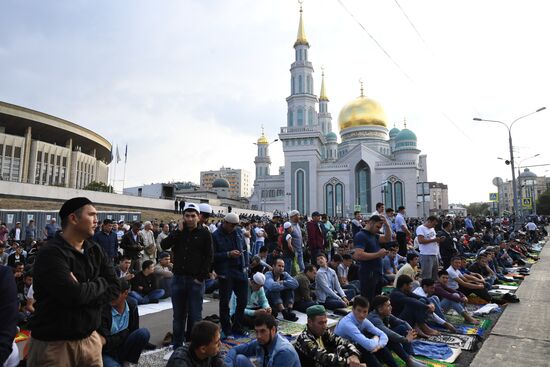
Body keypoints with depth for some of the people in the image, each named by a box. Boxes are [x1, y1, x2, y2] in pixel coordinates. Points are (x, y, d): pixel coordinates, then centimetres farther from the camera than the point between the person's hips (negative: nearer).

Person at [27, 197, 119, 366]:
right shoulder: (51, 253, -18)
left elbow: (114, 288, -2)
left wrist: (84, 291, -19)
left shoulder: (95, 250, 3)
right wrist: (100, 283, -9)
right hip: (53, 343, -6)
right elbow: (74, 295, -28)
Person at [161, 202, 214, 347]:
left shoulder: (204, 233, -2)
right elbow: (164, 245, -6)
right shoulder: (178, 232, 8)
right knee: (178, 315, 14)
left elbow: (209, 257, -5)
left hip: (196, 280, -3)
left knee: (195, 315, 4)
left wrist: (201, 277, -11)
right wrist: (178, 231, -12)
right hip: (178, 278, 3)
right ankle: (177, 345, 27)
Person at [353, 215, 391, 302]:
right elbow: (358, 255, -27)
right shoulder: (361, 236, -15)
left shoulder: (374, 235, 14)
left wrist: (387, 226, 7)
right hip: (368, 274, -9)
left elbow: (387, 239, 22)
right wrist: (378, 254, -21)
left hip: (377, 273, 10)